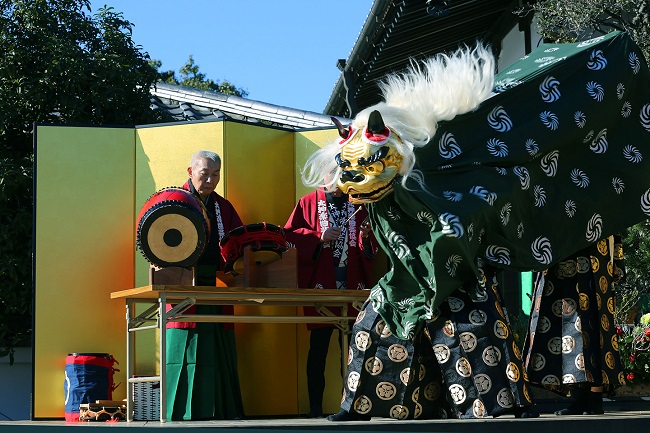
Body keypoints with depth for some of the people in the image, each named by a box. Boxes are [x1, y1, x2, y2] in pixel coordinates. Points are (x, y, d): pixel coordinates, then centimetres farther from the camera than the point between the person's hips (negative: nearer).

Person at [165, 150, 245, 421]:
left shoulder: (224, 207, 19)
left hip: (217, 287, 4)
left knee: (219, 353, 3)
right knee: (184, 350, -5)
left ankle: (221, 410, 7)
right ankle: (182, 414, -1)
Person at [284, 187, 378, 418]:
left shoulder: (358, 205, 14)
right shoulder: (308, 203, 8)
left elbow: (373, 248, 14)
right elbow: (288, 235, 0)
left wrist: (366, 236, -7)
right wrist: (319, 237, -11)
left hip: (354, 284, 2)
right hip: (321, 286, -2)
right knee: (318, 348, -1)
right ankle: (315, 408, 3)